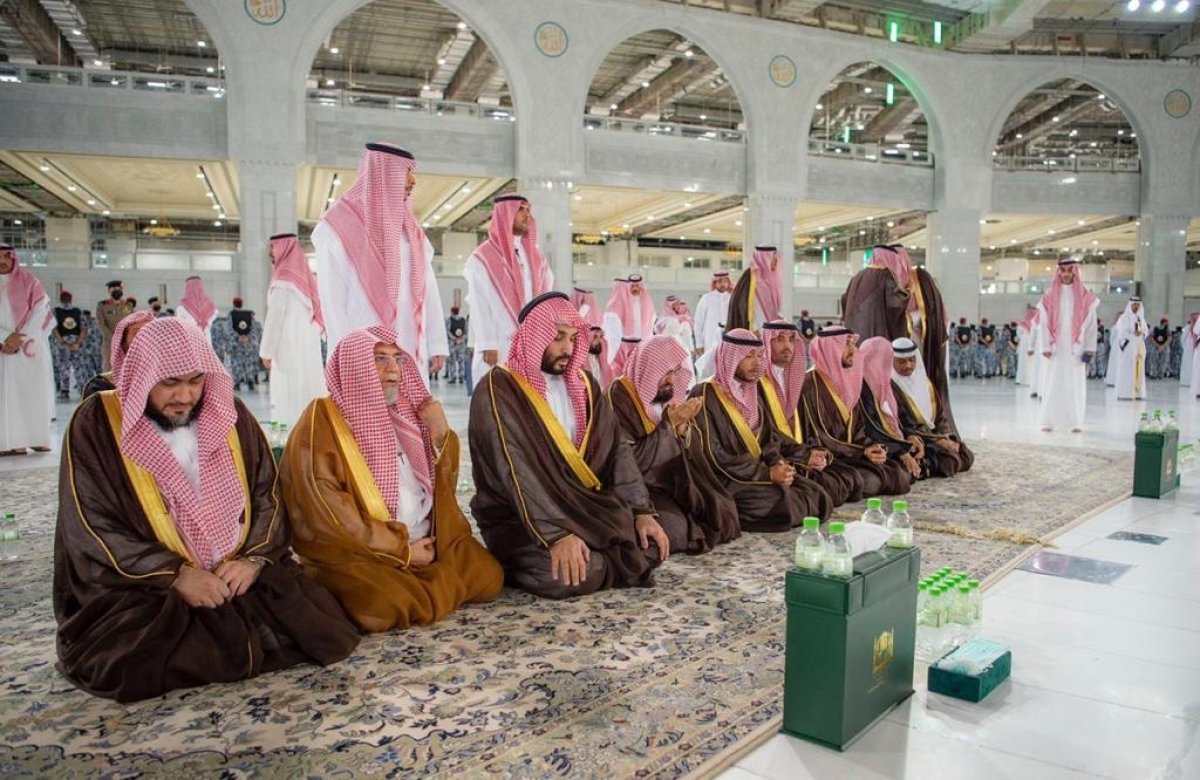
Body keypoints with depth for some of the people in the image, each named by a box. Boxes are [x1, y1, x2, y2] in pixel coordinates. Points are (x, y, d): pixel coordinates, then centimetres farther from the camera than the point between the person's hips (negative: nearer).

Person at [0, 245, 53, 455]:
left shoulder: (28, 280, 5)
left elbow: (40, 311, -3)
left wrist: (20, 339, -12)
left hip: (30, 345, -1)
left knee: (34, 391, -2)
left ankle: (37, 439, 1)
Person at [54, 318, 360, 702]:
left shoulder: (230, 415, 7)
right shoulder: (96, 423, -3)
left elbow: (268, 494, 7)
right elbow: (92, 529, -9)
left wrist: (254, 559, -11)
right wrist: (175, 575, -17)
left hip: (241, 575, 3)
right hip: (140, 591, -2)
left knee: (324, 631, -17)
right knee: (134, 662, -33)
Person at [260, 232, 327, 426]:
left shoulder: (283, 277, -9)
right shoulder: (304, 275, 14)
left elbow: (275, 317, -12)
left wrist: (266, 351, -9)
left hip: (289, 348, -8)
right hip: (308, 346, 8)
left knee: (289, 396, -7)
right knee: (308, 390, 7)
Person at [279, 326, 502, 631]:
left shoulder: (404, 413, 11)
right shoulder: (323, 419, -9)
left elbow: (443, 484, 13)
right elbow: (326, 510, -17)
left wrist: (441, 434, -7)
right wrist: (402, 551, -15)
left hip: (426, 540, 6)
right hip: (358, 552, -6)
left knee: (488, 576, -9)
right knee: (386, 606, -32)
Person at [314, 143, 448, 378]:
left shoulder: (411, 230, 16)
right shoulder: (339, 228, 0)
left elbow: (428, 290, 11)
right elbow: (332, 300, -4)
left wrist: (437, 346, 3)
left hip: (413, 355, 5)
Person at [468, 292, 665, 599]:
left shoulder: (582, 384, 7)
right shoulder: (498, 390, -14)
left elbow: (615, 448, 4)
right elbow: (516, 473, -24)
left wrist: (641, 511, -7)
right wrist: (556, 535, -32)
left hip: (584, 504, 6)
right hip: (518, 518, -6)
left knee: (650, 548, -11)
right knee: (565, 575, -31)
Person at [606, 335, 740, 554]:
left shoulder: (669, 395, 7)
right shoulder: (618, 397, -16)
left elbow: (689, 451, 9)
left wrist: (683, 425, -13)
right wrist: (668, 423, -21)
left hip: (675, 481, 7)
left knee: (723, 514, -8)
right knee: (675, 529, -28)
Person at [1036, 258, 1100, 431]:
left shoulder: (1085, 297, 4)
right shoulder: (1049, 296, 3)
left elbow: (1091, 324, 2)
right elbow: (1043, 324, 0)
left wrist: (1089, 348, -4)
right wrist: (1045, 347, -8)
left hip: (1075, 349, 0)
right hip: (1055, 348, 0)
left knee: (1075, 385, 1)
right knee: (1051, 384, 0)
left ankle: (1075, 422, 6)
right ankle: (1048, 421, 4)